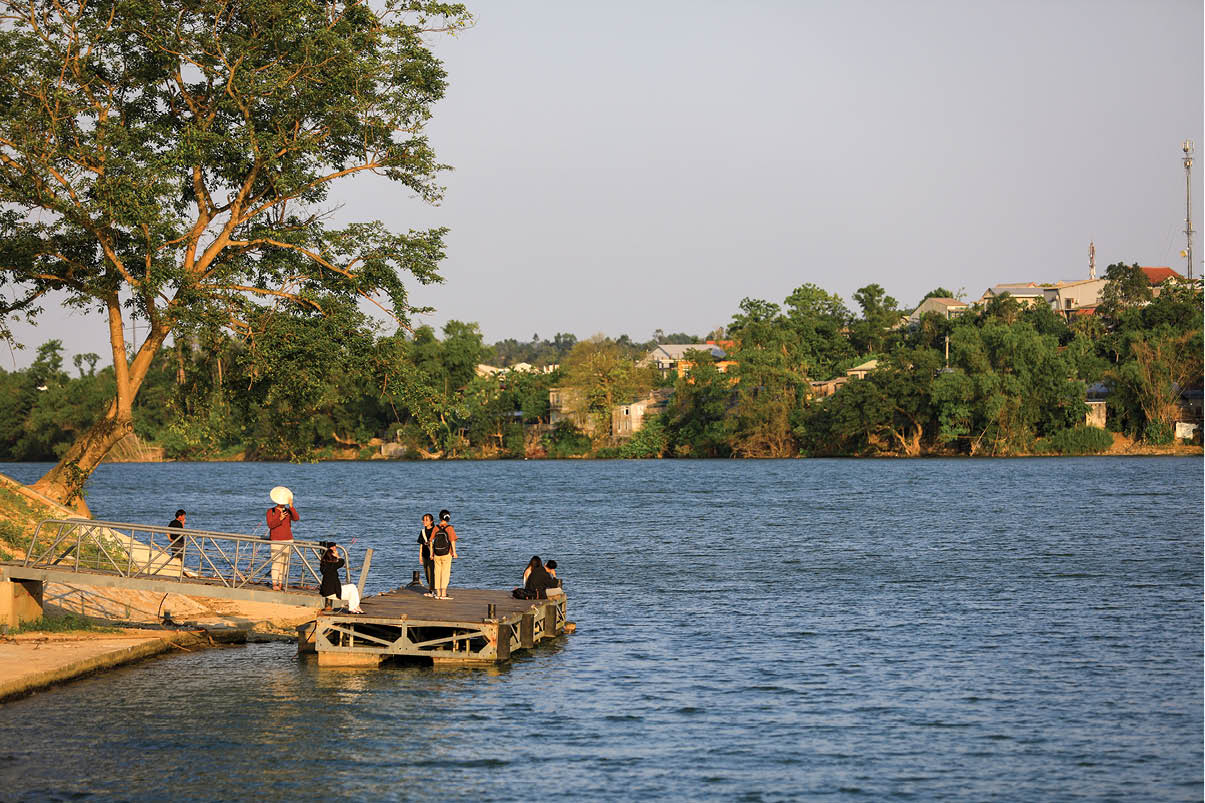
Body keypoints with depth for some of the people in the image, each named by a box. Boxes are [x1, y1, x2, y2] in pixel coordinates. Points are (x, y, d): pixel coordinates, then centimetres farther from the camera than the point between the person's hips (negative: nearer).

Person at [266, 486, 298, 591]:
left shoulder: (289, 511, 9)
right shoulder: (271, 511, 3)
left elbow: (296, 518, -10)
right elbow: (270, 525, -8)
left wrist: (291, 507, -19)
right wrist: (280, 519, -23)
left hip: (287, 539, 3)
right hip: (276, 540, -3)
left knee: (284, 562, 1)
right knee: (276, 561, -12)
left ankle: (281, 584, 4)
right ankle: (274, 584, -13)